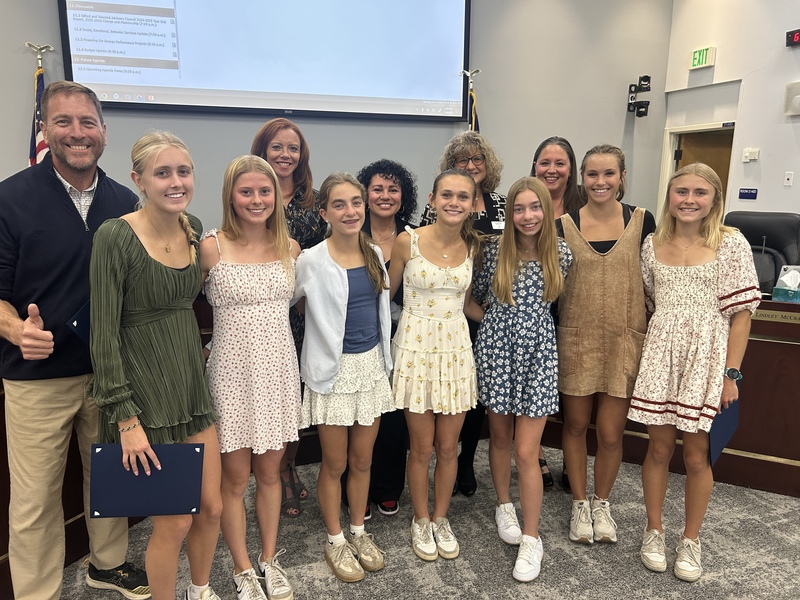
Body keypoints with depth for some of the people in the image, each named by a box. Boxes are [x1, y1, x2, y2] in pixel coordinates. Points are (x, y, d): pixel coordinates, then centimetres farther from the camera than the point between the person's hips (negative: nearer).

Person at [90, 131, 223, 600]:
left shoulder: (194, 227, 3)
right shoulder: (115, 236, -16)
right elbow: (104, 333, -15)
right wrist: (126, 419, -16)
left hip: (192, 383, 6)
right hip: (145, 392, -6)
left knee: (212, 507, 15)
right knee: (176, 520, 5)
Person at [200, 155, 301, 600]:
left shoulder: (290, 248, 3)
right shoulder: (211, 248, -9)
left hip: (278, 369, 4)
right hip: (232, 371, -3)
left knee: (270, 472, 16)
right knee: (236, 479, 9)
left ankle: (270, 561, 34)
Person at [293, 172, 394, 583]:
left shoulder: (375, 253, 3)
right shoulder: (311, 261, -14)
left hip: (372, 365, 4)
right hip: (333, 371, -4)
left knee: (362, 461, 15)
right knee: (334, 464, 10)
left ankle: (358, 533, 36)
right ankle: (335, 541, 31)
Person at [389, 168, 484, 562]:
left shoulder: (473, 246, 2)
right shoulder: (408, 241, -9)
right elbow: (386, 292, 2)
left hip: (456, 347, 3)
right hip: (416, 345, -3)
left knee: (448, 447, 11)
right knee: (421, 446, 7)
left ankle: (441, 519, 34)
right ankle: (421, 521, 31)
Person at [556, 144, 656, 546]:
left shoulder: (641, 221, 0)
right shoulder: (564, 226, -1)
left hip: (623, 340, 0)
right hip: (576, 340, 0)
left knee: (611, 433, 4)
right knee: (576, 425, 12)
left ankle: (602, 503, 31)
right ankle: (580, 504, 32)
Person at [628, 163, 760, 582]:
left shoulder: (731, 244, -4)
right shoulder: (653, 244, 6)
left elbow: (741, 313, -5)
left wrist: (731, 374, -8)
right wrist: (651, 352, 11)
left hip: (707, 357, -2)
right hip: (661, 355, 3)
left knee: (696, 454, 6)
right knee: (659, 447, 9)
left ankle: (690, 540, 26)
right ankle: (654, 532, 27)